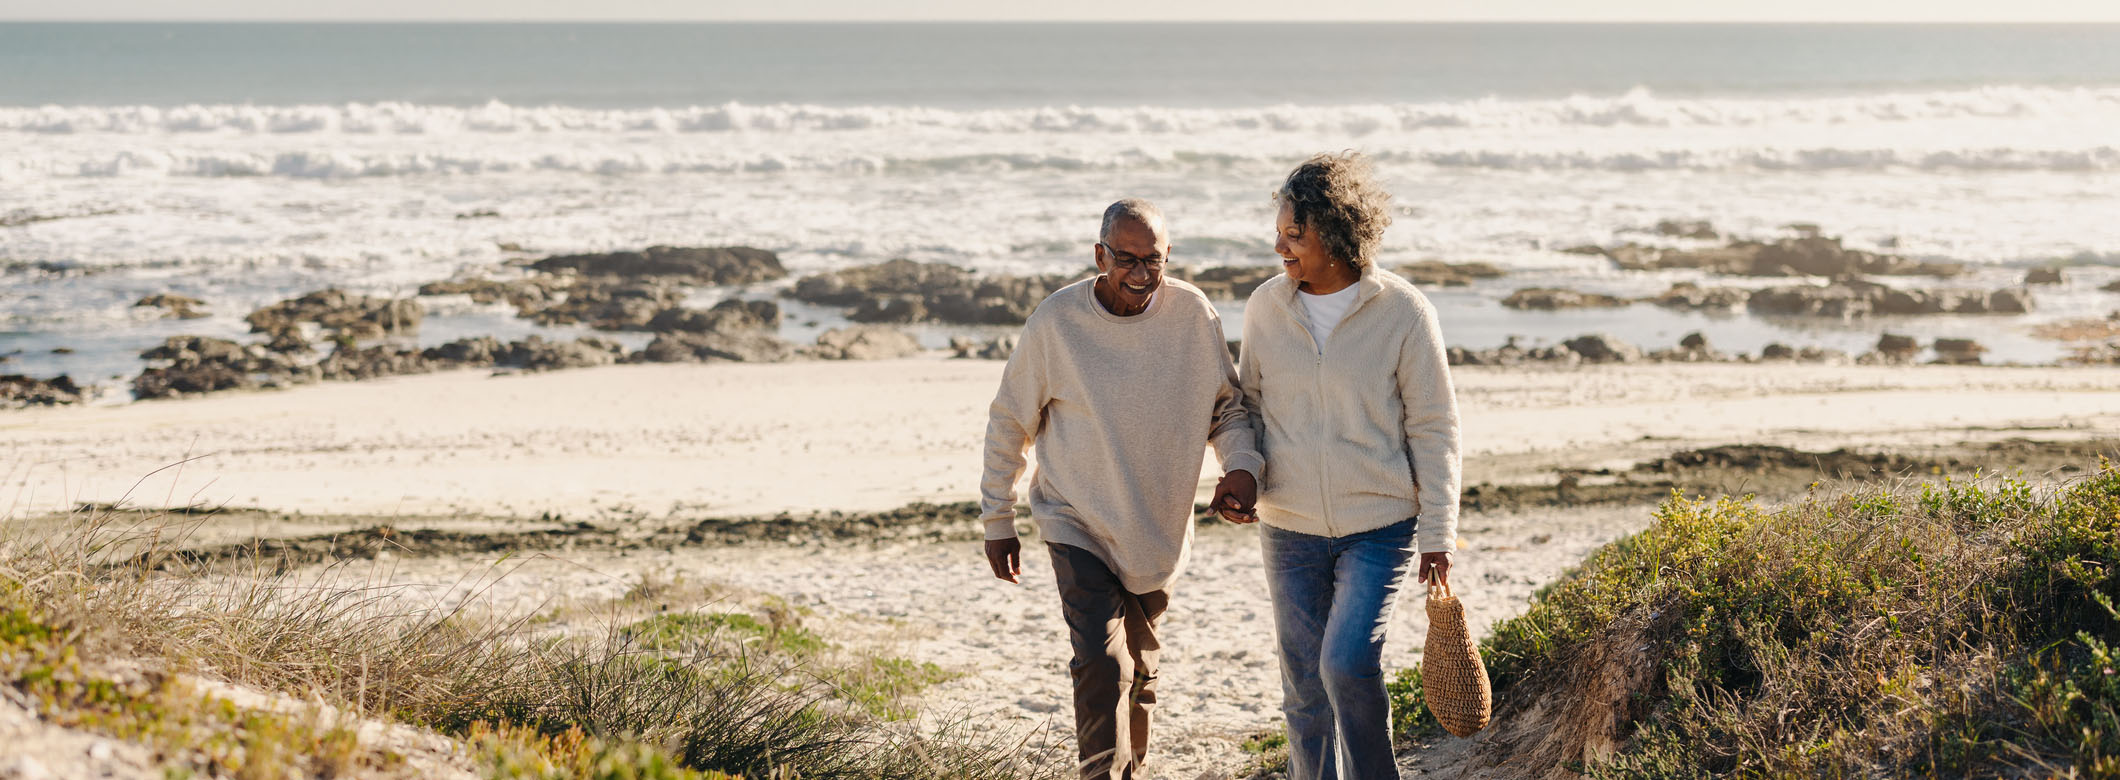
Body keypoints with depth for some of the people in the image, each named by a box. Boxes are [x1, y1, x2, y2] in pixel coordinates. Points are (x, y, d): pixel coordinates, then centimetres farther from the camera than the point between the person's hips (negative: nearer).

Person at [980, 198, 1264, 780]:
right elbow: (1009, 421, -2)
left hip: (1160, 529, 3)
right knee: (1101, 664, -18)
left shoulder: (1193, 313, -10)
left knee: (1140, 671, 17)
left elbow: (1228, 405, 4)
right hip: (1077, 523, -3)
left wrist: (1242, 465, -17)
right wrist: (997, 521, 1)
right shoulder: (1056, 321, -15)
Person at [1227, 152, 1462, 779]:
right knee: (1305, 693, 8)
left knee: (1347, 665, -19)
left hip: (1380, 526, -3)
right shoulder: (1266, 306, 0)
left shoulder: (1403, 311, -9)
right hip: (1289, 531, 4)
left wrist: (1438, 535, -5)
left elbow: (1434, 429, -3)